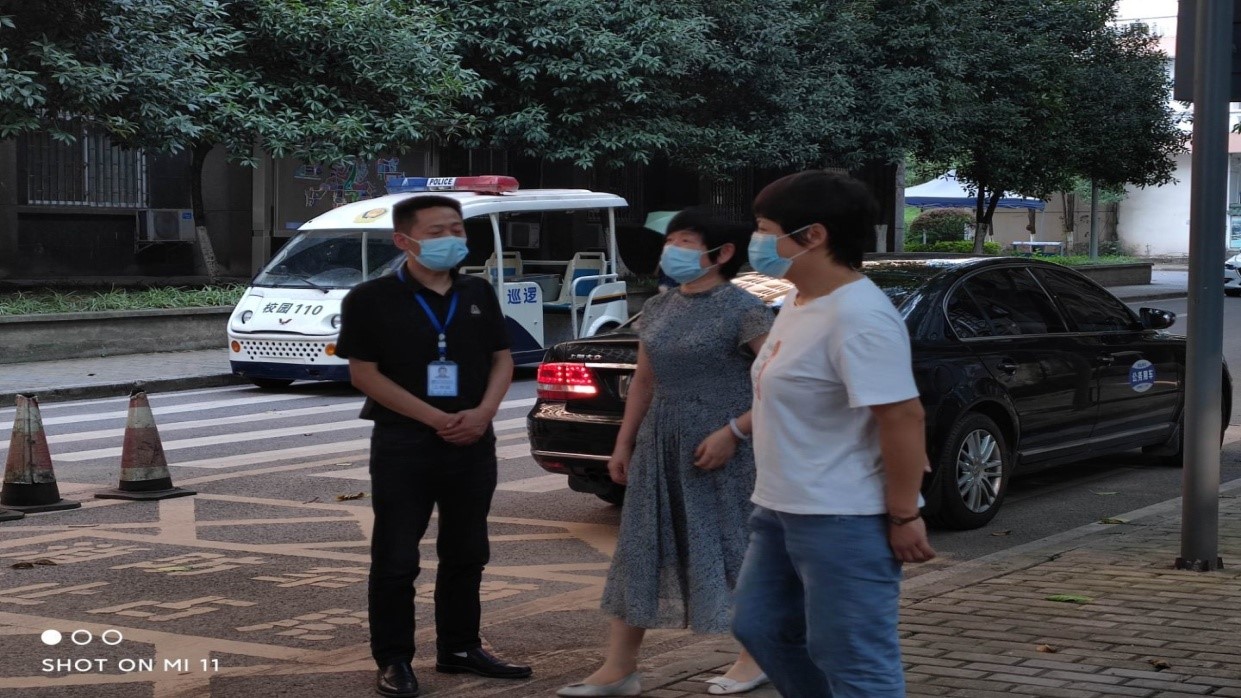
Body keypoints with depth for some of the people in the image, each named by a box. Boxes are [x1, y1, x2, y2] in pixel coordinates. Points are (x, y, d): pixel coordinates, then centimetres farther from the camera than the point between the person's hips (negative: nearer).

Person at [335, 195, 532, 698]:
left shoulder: (478, 294, 9)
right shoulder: (372, 299, -7)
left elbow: (502, 358, 12)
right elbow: (364, 373, -11)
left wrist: (483, 412, -8)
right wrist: (434, 418, -17)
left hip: (473, 444, 5)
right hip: (403, 444, -5)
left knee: (466, 553, 12)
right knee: (396, 559, 0)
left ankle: (459, 648, 25)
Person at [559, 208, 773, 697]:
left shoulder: (742, 310, -12)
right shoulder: (657, 308, 9)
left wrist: (732, 431, -20)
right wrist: (624, 443, 13)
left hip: (718, 446, -7)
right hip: (659, 444, 7)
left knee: (730, 549, 2)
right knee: (639, 550, 5)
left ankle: (755, 657, 20)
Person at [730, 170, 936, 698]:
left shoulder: (857, 317, -22)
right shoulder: (798, 301, 10)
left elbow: (902, 417, -24)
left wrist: (904, 516, -22)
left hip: (843, 521, -11)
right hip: (780, 509, 11)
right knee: (759, 627, 20)